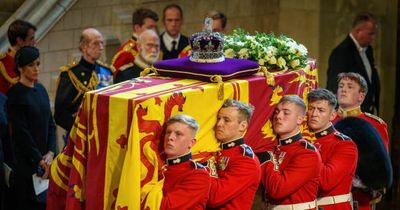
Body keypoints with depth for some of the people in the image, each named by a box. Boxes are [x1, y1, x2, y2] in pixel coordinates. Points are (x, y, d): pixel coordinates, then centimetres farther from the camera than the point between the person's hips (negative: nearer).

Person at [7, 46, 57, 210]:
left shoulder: (40, 89, 10)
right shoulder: (15, 94, -10)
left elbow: (51, 124, 10)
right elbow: (21, 131, -13)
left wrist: (50, 153, -5)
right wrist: (40, 160, -13)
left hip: (45, 158, 6)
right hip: (26, 160, -6)